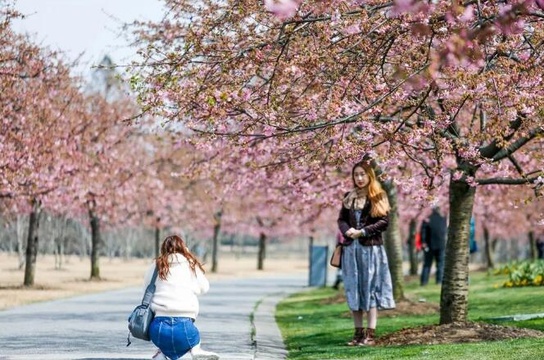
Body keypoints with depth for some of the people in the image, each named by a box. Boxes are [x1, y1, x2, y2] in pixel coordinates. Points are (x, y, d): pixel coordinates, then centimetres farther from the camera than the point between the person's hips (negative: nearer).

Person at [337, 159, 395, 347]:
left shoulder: (379, 196, 1)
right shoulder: (348, 197, 14)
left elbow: (384, 221, -5)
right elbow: (341, 219, 11)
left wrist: (362, 232, -14)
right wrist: (348, 231, -11)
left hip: (371, 247, -4)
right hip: (351, 247, 4)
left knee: (370, 288, -4)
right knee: (353, 289, 4)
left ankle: (370, 333, -5)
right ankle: (358, 333, 9)